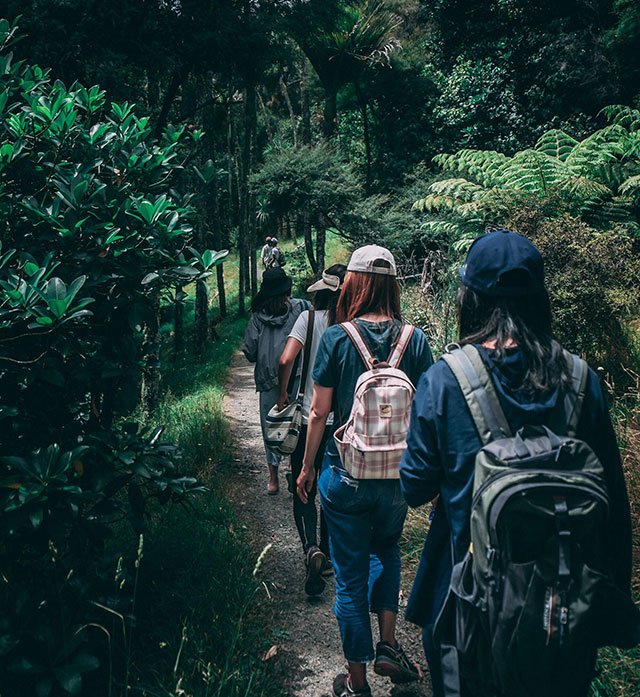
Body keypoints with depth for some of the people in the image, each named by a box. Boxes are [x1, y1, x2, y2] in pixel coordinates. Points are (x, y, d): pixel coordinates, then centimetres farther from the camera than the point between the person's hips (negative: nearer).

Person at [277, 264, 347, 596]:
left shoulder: (310, 317, -8)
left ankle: (312, 549, -16)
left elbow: (286, 361, -19)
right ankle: (328, 556, 29)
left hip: (310, 419, -2)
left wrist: (283, 394, -2)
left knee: (304, 493, 7)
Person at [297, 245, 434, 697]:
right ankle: (388, 644, 23)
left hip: (346, 476, -2)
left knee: (351, 576, 12)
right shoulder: (415, 339, -6)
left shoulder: (336, 338, -11)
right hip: (398, 475, 2)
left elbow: (319, 412, -7)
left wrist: (307, 467, 7)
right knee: (387, 549, 31)